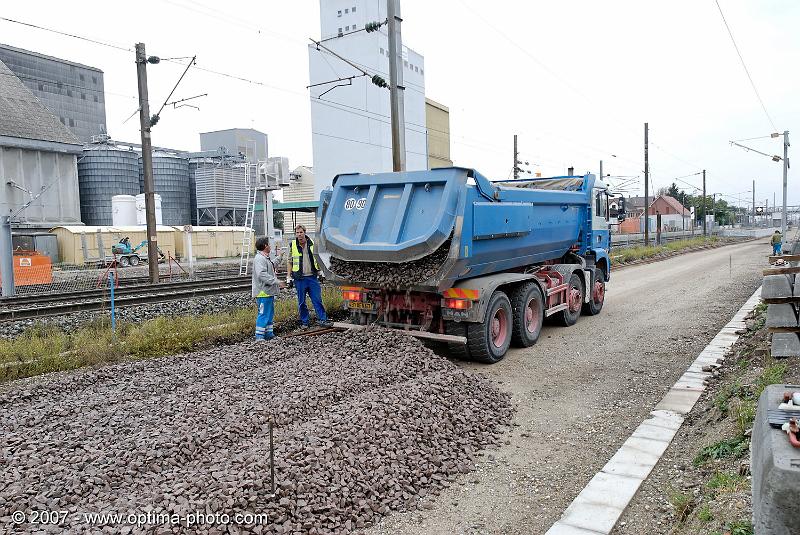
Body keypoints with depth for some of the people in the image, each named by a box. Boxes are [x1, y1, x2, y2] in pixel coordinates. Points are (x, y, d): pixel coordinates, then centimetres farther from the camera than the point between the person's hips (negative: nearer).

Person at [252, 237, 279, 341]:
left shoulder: (266, 258, 18)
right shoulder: (259, 258, -17)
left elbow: (271, 269, 35)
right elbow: (262, 274, -27)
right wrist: (276, 281, -26)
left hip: (269, 291, 11)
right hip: (263, 293, -11)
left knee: (270, 313, 16)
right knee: (263, 314, -7)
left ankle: (269, 334, 23)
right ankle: (259, 336, -3)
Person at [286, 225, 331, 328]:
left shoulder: (312, 244, 5)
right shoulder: (292, 245, 2)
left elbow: (317, 258, 18)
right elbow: (289, 261, 6)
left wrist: (319, 271, 15)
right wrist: (289, 277, 2)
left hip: (312, 277, 1)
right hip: (299, 278, -1)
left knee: (317, 299, 0)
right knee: (301, 302, 6)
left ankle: (323, 319, 5)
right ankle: (304, 322, 16)